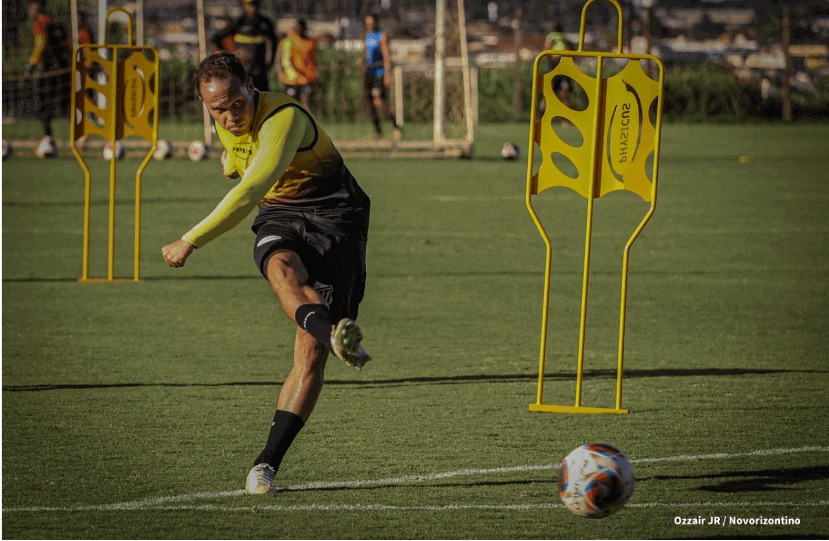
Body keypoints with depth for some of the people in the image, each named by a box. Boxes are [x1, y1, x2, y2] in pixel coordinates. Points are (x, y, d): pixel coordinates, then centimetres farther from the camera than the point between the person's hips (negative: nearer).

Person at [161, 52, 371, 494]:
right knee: (281, 269, -36)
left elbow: (250, 192, -33)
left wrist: (191, 241, -34)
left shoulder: (284, 118, -25)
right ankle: (336, 335, -66)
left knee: (309, 351, -16)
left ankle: (268, 462, -12)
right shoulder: (226, 125, 1)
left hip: (333, 215, -5)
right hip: (278, 218, 5)